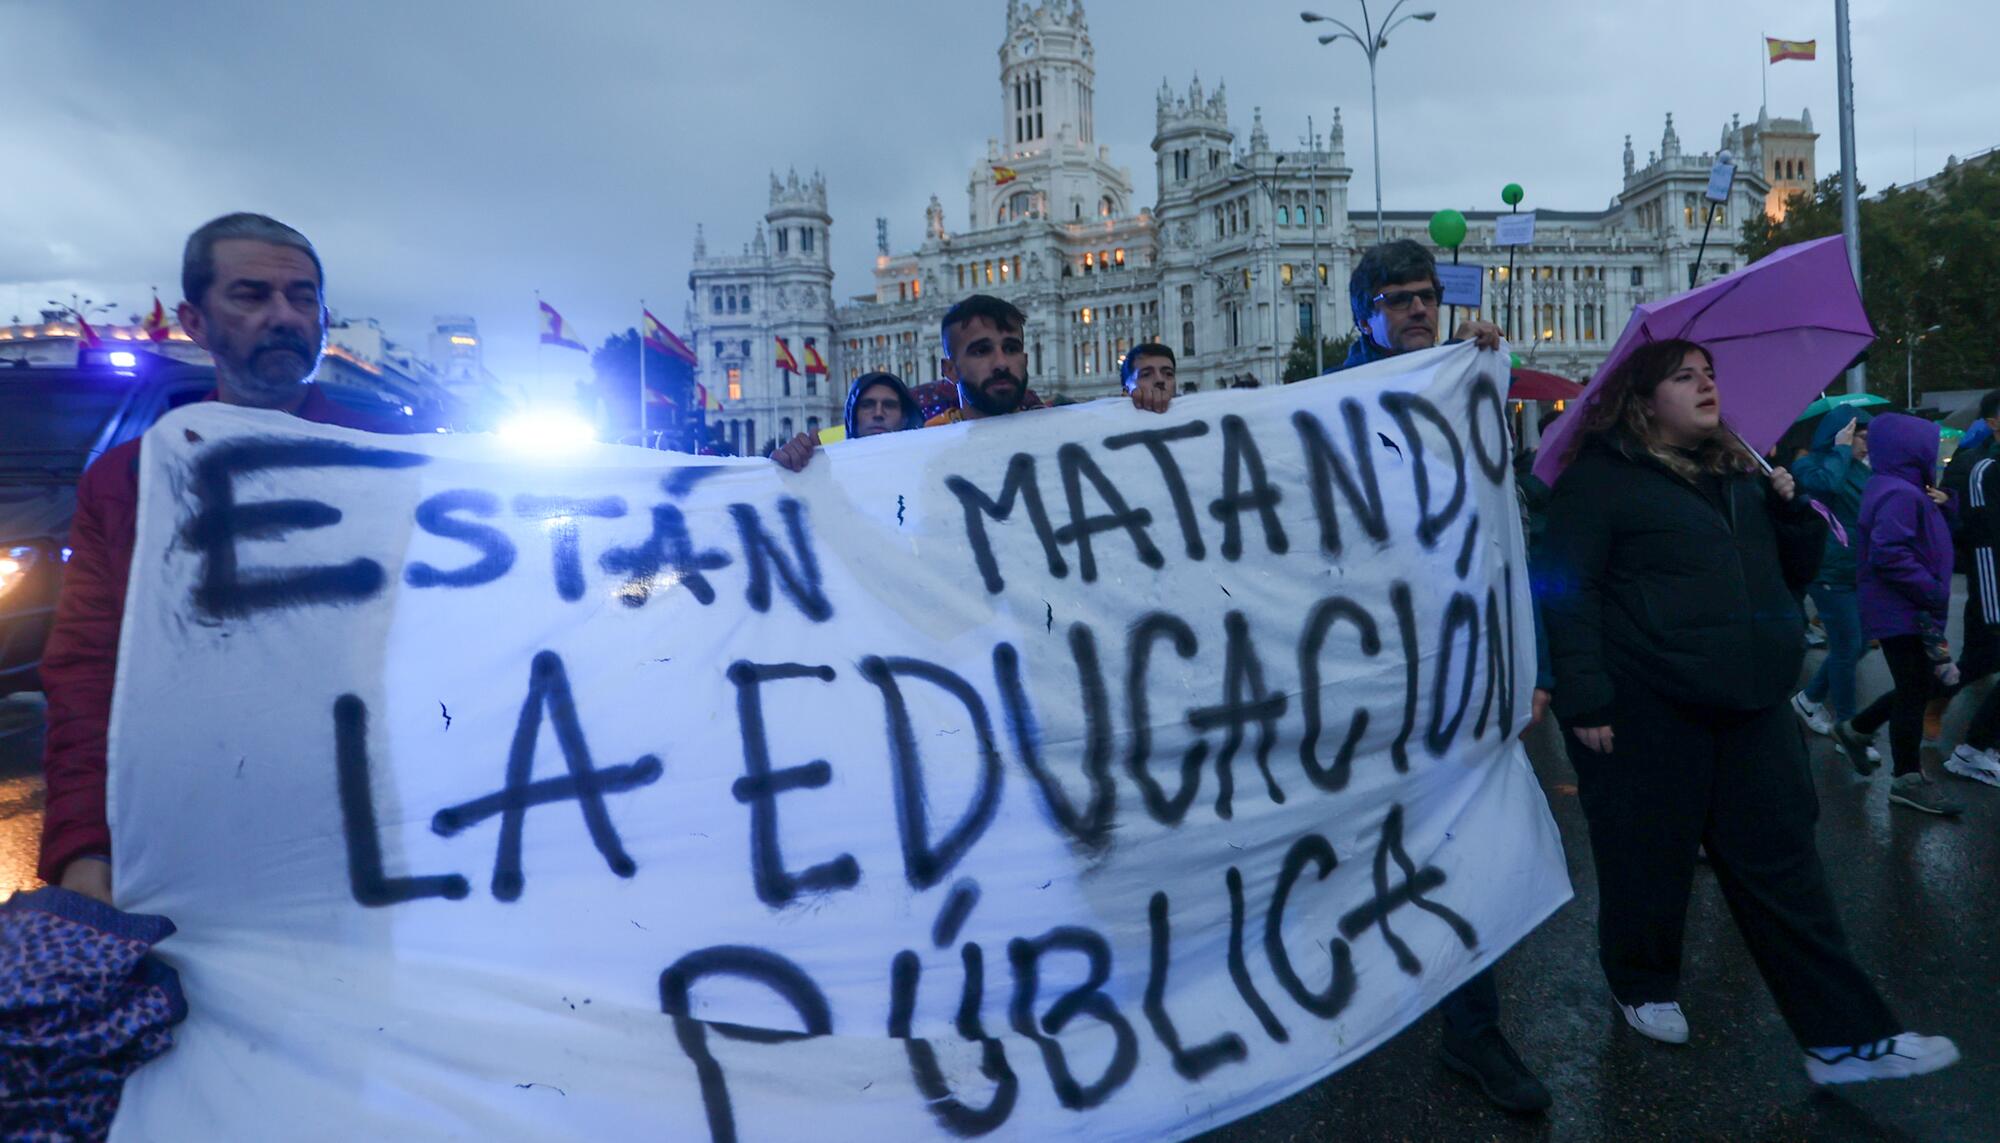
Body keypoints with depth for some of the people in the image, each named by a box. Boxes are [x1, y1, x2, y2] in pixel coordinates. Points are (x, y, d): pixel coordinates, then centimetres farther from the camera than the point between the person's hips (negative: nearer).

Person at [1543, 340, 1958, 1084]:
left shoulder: (1740, 476, 15)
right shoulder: (1600, 480, -7)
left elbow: (1793, 574, 22)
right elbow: (1569, 591, -13)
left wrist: (1792, 508, 2)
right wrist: (1585, 699, -19)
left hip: (1752, 708, 6)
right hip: (1647, 713, -6)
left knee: (1783, 864, 7)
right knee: (1650, 863, 8)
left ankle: (1842, 1037, 14)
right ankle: (1644, 988, 32)